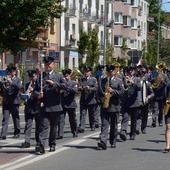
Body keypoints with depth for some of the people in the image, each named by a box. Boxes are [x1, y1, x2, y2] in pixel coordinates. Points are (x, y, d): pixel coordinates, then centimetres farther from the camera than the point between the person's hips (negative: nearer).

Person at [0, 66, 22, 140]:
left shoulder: (18, 79, 4)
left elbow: (19, 87, -16)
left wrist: (11, 82, -27)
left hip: (14, 101, -2)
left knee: (16, 118, 8)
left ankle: (17, 133, 21)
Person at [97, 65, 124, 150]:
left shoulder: (119, 81, 4)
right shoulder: (102, 81, 12)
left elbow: (121, 92, -4)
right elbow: (99, 91, 13)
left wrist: (113, 91, -17)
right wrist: (103, 95, -8)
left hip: (114, 106, -1)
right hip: (104, 106, 1)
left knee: (114, 126, 7)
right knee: (104, 124, -10)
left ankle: (113, 143, 18)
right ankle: (103, 142, -20)